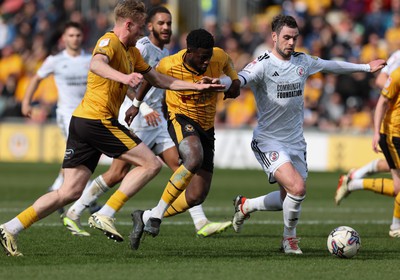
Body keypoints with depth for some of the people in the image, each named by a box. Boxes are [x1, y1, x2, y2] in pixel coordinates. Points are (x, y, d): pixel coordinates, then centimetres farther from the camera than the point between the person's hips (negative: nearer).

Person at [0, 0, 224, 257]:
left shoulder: (131, 52, 21)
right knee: (151, 164, -6)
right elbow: (96, 64, -32)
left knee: (70, 192, 5)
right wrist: (123, 77, -51)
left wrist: (197, 86, 25)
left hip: (82, 121, 10)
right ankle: (106, 215, -11)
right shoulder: (110, 42, -10)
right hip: (98, 119, -10)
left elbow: (157, 79, 29)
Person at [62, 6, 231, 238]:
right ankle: (73, 214, 4)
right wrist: (144, 109, -33)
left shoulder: (165, 53, 15)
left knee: (180, 165, 0)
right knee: (119, 173, -7)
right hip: (135, 120, -9)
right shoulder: (143, 48, -13)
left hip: (156, 121, 9)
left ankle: (201, 223, -2)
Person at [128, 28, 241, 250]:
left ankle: (145, 217, 16)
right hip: (181, 120, -5)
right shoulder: (169, 65, -15)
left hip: (206, 128, 5)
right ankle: (157, 214, -30)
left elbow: (228, 65, 13)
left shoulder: (219, 57, -10)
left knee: (197, 196, -2)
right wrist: (137, 104, 18)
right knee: (194, 159, -40)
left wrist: (233, 85, -8)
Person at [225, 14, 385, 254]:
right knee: (297, 188, -23)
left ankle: (245, 205, 36)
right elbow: (242, 79, -32)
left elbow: (332, 65, 22)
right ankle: (289, 238, 4)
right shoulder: (263, 64, -14)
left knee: (289, 199, 7)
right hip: (269, 142, -7)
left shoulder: (303, 62, 6)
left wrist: (366, 67, 32)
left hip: (296, 142, 7)